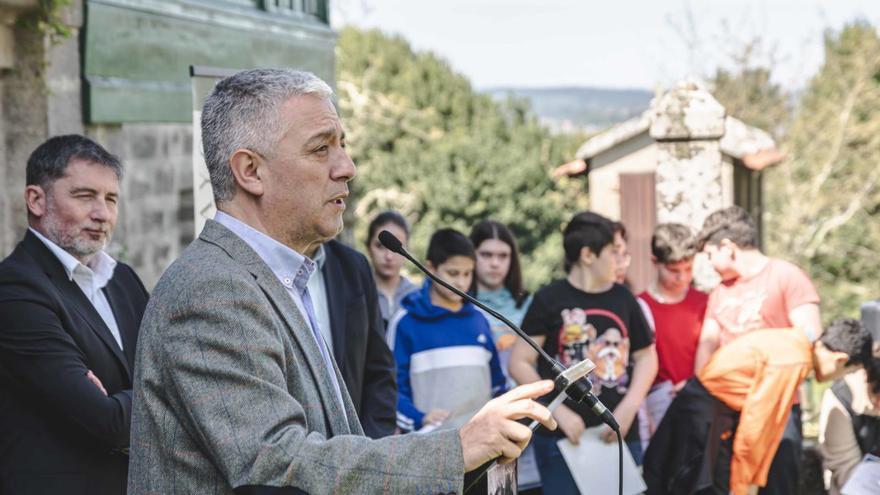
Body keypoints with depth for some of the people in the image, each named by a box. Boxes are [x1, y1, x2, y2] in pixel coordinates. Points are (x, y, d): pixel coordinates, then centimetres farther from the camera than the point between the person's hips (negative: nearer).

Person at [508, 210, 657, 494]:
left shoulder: (623, 298, 8)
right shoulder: (550, 300, -4)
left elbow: (646, 356, 13)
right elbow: (519, 363, -4)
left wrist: (629, 408, -2)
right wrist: (560, 412, -11)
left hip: (619, 435, 4)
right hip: (563, 438, -4)